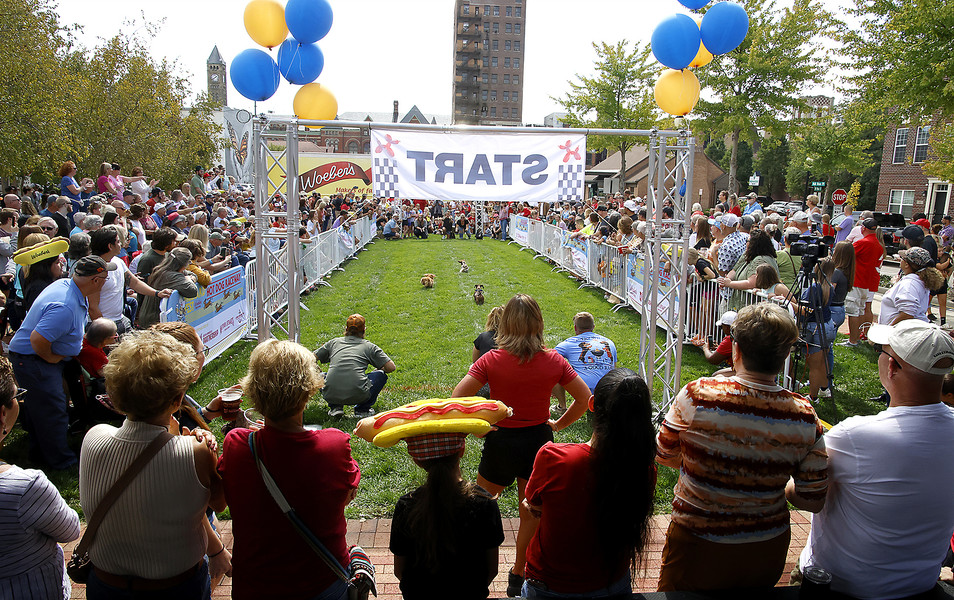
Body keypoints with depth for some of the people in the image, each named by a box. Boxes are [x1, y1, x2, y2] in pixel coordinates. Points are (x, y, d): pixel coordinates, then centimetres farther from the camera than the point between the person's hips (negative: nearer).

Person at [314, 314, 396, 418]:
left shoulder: (334, 342, 17)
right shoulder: (369, 346, 11)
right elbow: (391, 367, 7)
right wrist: (379, 369, 29)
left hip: (331, 395, 3)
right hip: (358, 396, -2)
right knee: (381, 374, 24)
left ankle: (335, 407, 17)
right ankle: (362, 410, 17)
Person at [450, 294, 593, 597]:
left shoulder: (492, 360, -14)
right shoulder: (554, 361, -9)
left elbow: (456, 399, -17)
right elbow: (584, 398, -3)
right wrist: (558, 424, 6)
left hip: (500, 441, -1)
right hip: (538, 440, 2)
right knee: (531, 515, 17)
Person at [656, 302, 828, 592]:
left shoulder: (696, 395, -24)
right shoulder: (804, 417, -17)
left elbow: (664, 454, -6)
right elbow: (813, 500, -8)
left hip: (696, 544, -2)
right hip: (766, 552, 3)